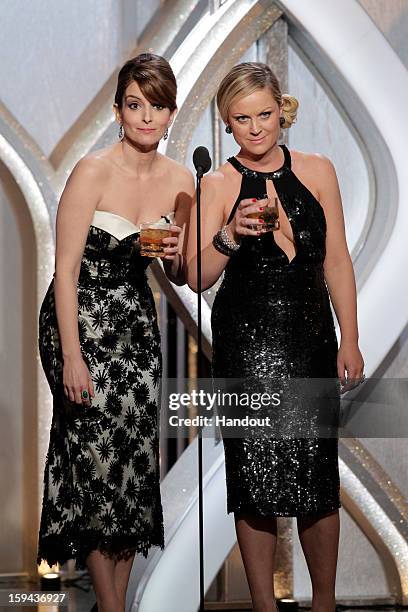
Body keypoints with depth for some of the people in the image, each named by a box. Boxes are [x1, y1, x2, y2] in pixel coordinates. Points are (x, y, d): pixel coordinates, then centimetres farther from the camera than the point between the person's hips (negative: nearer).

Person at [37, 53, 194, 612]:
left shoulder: (181, 181, 1)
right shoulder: (93, 172, -16)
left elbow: (181, 277, 11)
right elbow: (65, 271, -15)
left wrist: (176, 256, -12)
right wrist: (72, 358, -19)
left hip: (137, 324, 6)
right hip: (80, 321, -5)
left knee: (136, 458, 5)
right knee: (98, 459, -6)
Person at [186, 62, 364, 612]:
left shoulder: (317, 171, 6)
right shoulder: (217, 185, -1)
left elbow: (337, 262, 10)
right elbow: (197, 278, -7)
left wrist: (350, 340, 7)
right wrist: (230, 235, -24)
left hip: (311, 340, 2)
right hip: (246, 344, -2)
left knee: (319, 481, 2)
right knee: (256, 482, -1)